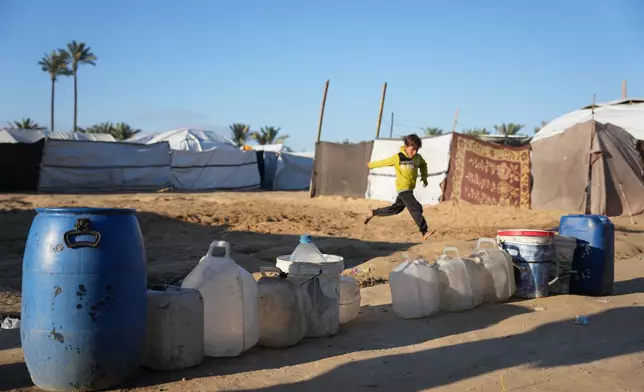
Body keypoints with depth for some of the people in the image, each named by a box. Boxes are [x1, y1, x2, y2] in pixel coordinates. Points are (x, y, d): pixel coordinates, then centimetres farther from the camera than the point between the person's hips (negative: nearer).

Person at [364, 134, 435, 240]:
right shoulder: (398, 158, -12)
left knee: (395, 209, 19)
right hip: (403, 188, -8)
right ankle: (425, 232, -20)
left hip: (409, 189, 8)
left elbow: (423, 165, 27)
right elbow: (383, 162, 1)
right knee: (416, 208, -17)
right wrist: (371, 165, 13)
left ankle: (373, 213, 34)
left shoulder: (418, 157, 4)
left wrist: (424, 177, 17)